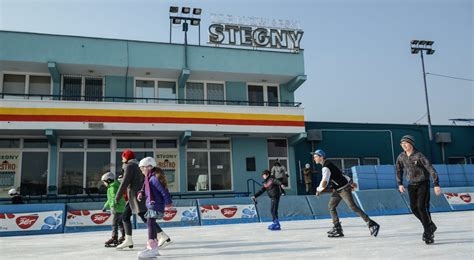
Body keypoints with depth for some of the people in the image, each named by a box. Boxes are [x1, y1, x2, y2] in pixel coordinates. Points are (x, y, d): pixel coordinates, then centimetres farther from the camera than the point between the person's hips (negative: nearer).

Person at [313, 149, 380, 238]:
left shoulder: (326, 167, -22)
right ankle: (337, 228, 11)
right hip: (338, 189, 10)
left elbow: (324, 183, -31)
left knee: (353, 207, -11)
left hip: (344, 189, -10)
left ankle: (372, 224, -5)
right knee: (331, 206, 7)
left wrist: (318, 189, -15)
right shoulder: (327, 164, 10)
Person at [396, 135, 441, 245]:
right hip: (412, 185, 6)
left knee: (422, 207, -14)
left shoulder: (419, 156, -17)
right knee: (414, 208, 2)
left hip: (423, 184, -5)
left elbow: (431, 169, -19)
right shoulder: (401, 157, 1)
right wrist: (400, 184, 14)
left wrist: (436, 185, -22)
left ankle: (428, 233, -2)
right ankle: (430, 226, 23)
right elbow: (399, 170, 17)